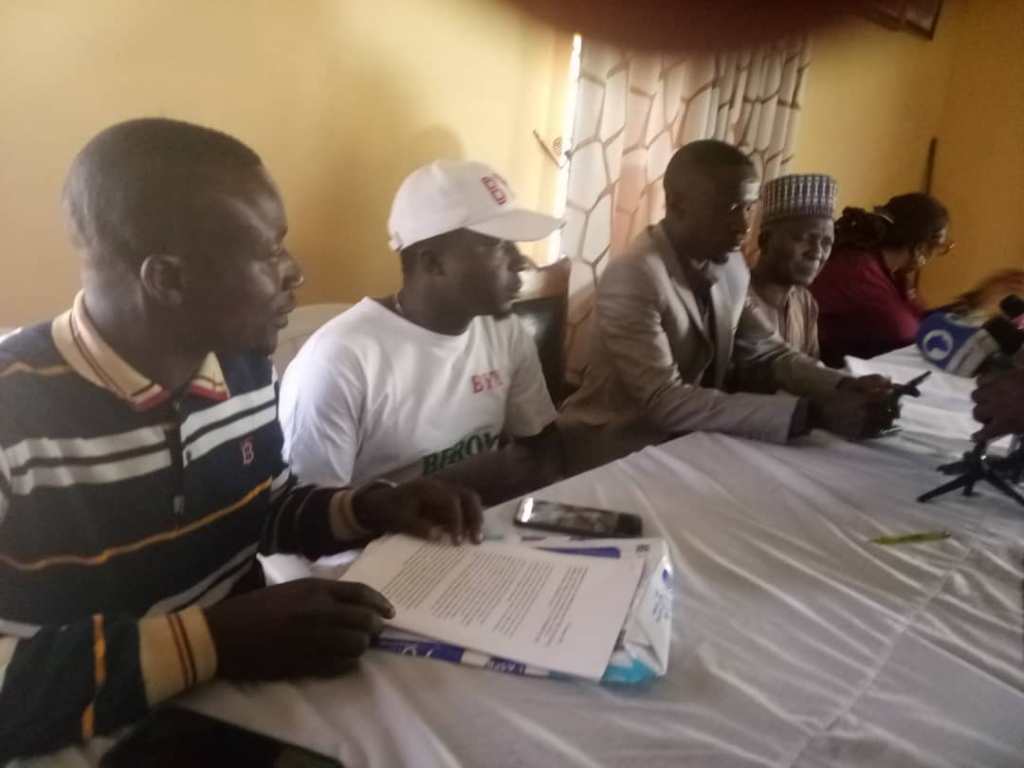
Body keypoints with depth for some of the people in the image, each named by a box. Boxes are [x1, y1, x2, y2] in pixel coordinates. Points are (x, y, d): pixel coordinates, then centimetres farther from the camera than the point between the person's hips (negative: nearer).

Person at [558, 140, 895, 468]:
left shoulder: (731, 266, 0)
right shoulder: (633, 278, -24)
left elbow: (767, 353, 5)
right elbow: (665, 402, -30)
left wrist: (841, 388, -15)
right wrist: (810, 413, -33)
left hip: (688, 438, 7)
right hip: (618, 449, -7)